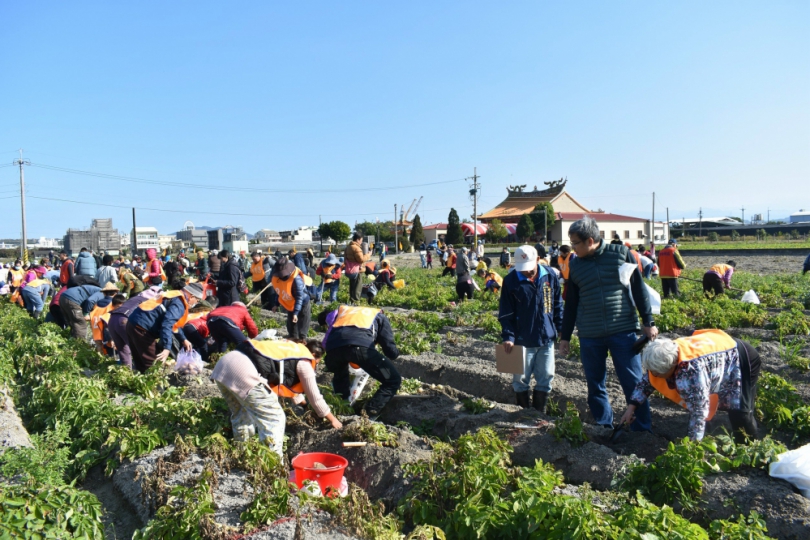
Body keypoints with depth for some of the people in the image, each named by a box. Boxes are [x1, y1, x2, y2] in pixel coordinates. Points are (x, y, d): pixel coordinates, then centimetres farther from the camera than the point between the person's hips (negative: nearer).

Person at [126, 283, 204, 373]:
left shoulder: (176, 297, 18)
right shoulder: (179, 303, -14)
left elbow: (174, 322, 30)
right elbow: (167, 324, -27)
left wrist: (183, 339, 33)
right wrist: (167, 348, -32)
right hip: (141, 327, -10)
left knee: (141, 363, 17)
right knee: (151, 364, -3)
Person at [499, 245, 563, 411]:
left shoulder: (550, 276, -1)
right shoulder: (511, 280, -8)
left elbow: (557, 306, 9)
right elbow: (505, 313, -7)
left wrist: (561, 329, 9)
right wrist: (508, 337, -15)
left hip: (547, 338, 2)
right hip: (522, 340, -2)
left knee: (545, 379, 10)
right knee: (520, 380, 7)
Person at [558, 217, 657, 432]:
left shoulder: (621, 254, -2)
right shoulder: (575, 265, 6)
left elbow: (639, 289, 2)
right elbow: (570, 305, 12)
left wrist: (648, 322, -1)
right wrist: (565, 337, 13)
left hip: (623, 332, -3)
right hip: (589, 337, 3)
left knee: (633, 383, 2)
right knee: (595, 386, 10)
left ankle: (642, 431, 16)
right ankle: (604, 428, 25)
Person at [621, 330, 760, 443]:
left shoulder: (691, 371, -45)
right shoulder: (663, 356, -20)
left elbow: (699, 412, -38)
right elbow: (646, 381, -2)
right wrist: (631, 407, -7)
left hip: (742, 358, -8)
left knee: (740, 413, -13)